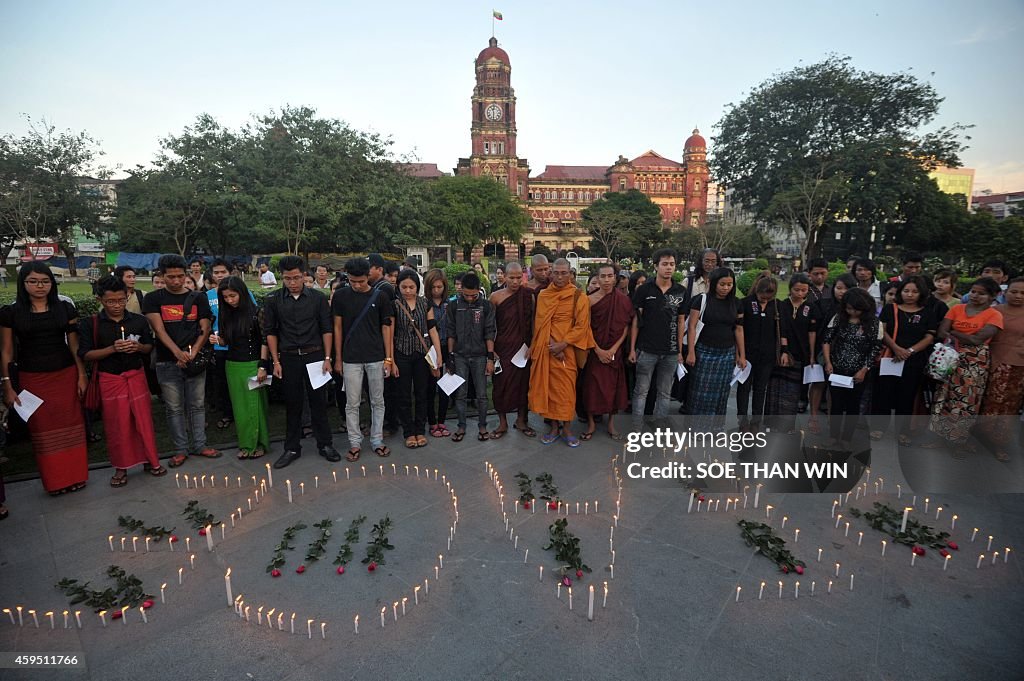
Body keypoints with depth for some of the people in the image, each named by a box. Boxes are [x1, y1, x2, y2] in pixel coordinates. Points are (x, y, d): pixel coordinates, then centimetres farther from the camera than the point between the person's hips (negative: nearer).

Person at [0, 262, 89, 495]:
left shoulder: (65, 309, 2)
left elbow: (74, 344, 4)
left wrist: (82, 376, 1)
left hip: (65, 375, 0)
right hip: (31, 378, 0)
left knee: (69, 424, 4)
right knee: (42, 428, 5)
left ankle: (74, 475, 15)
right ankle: (54, 480, 17)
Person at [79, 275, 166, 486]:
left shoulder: (139, 320, 1)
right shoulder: (90, 323, -4)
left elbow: (149, 347, 11)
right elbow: (85, 355, -6)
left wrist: (139, 347, -11)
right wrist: (113, 348, -20)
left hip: (137, 376, 1)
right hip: (109, 379, -1)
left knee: (144, 419, 5)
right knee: (116, 424, 6)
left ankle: (151, 460, 19)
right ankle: (121, 467, 20)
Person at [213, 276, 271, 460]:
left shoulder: (256, 312, -8)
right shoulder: (225, 314, 6)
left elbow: (265, 340, -9)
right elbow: (226, 341, 15)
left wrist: (263, 366, -13)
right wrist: (217, 340, -7)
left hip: (252, 364, -5)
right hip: (232, 365, 5)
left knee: (255, 404, 2)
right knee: (239, 405, 9)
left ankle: (258, 443, 16)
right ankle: (245, 444, 19)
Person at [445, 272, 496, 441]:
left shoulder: (486, 306, -1)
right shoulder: (454, 306, 2)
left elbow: (489, 333, -1)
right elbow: (451, 333, 5)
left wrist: (490, 358, -6)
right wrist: (450, 356, 2)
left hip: (480, 356, -1)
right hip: (460, 356, 1)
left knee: (481, 394, 4)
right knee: (460, 394, 5)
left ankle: (482, 426, 18)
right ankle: (461, 426, 18)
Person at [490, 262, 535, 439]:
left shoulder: (528, 296, -1)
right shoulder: (495, 297, -3)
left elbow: (533, 323, 1)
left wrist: (532, 346, -6)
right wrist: (491, 350, -2)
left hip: (523, 348, 1)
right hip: (502, 348, -1)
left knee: (523, 382, 8)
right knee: (501, 383, 3)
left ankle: (521, 420, 25)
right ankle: (502, 423, 18)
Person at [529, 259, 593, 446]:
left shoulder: (579, 297, -2)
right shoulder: (543, 295, 6)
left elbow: (582, 326, -7)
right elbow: (541, 323, 0)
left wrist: (562, 344, -15)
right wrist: (551, 343, -13)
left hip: (567, 350, -3)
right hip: (546, 349, 3)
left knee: (566, 388, -1)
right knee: (548, 386, 6)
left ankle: (567, 428, 11)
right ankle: (554, 427, 17)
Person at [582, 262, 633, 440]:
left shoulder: (624, 300, -2)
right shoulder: (590, 300, -5)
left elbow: (626, 327, -3)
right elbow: (586, 328, -6)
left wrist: (613, 349, -12)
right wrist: (598, 350, -13)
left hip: (615, 351, 1)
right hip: (595, 351, -1)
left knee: (613, 386, 8)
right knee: (592, 387, 2)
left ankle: (611, 423, 23)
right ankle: (591, 423, 17)